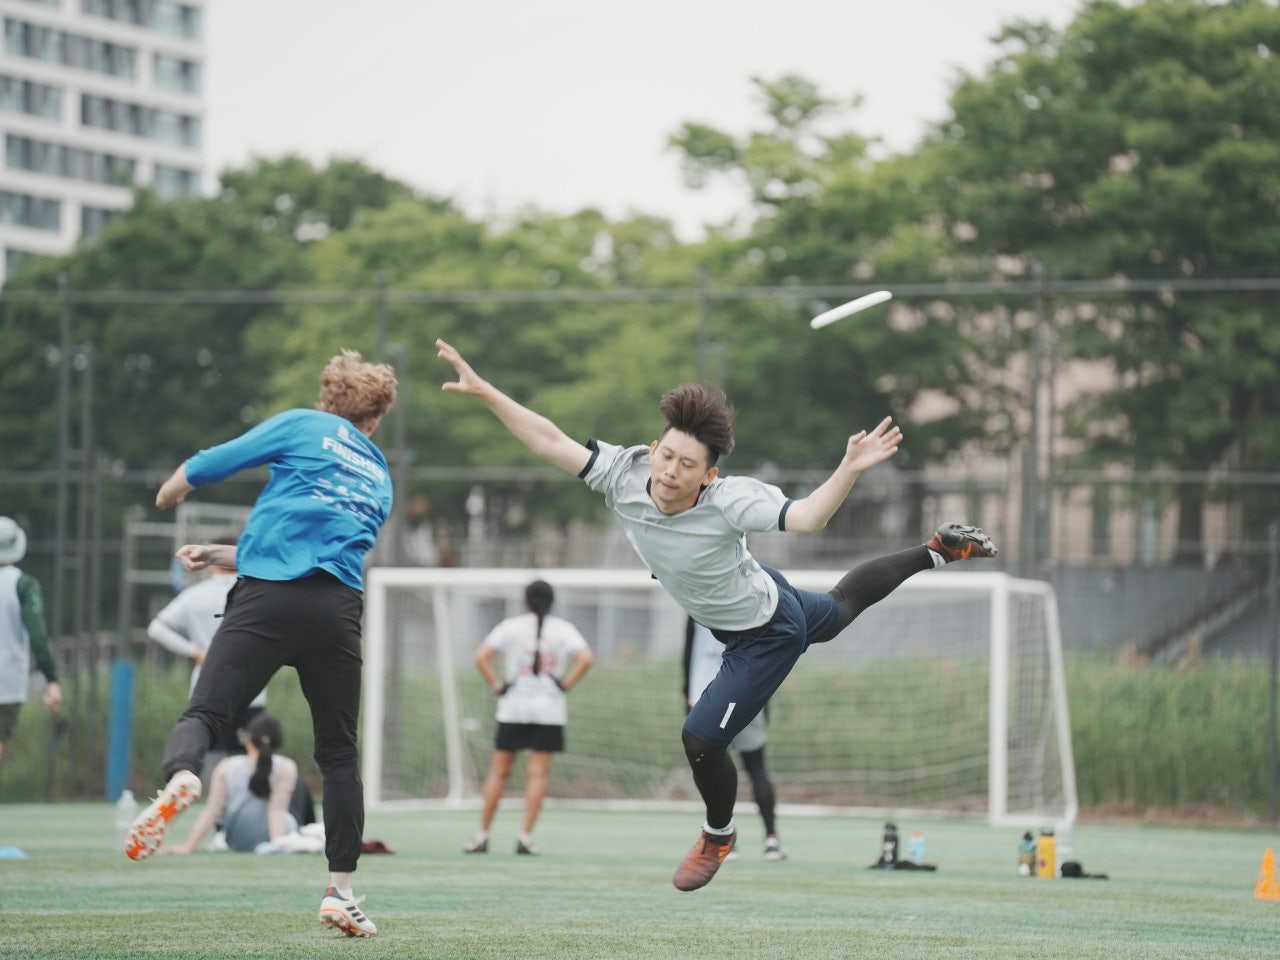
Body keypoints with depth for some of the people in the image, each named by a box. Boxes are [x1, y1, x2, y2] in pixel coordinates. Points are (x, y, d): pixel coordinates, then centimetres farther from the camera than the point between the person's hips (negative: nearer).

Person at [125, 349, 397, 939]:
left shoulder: (302, 426, 13)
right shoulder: (379, 479, 28)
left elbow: (200, 469, 12)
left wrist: (169, 494, 34)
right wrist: (219, 556, 33)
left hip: (267, 601, -3)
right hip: (340, 609, 3)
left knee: (204, 712, -5)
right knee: (339, 752, 14)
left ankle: (178, 778, -39)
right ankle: (341, 889, 9)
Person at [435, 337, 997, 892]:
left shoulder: (729, 501, -42)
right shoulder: (625, 473, -27)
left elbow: (805, 517, -53)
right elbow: (550, 441, -26)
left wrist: (849, 470, -70)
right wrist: (482, 391, -33)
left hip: (769, 634, -7)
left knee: (701, 740, -5)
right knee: (840, 608, 35)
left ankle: (718, 837, 27)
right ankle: (934, 552, 57)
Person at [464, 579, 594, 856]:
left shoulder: (510, 627, 1)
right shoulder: (563, 629, 2)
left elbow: (481, 657, -10)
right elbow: (585, 658, -11)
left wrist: (497, 686, -2)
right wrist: (565, 685, -3)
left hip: (513, 708, 0)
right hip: (549, 711, 0)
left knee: (498, 771, 7)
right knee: (538, 773, 2)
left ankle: (482, 836, 6)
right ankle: (525, 836, -5)